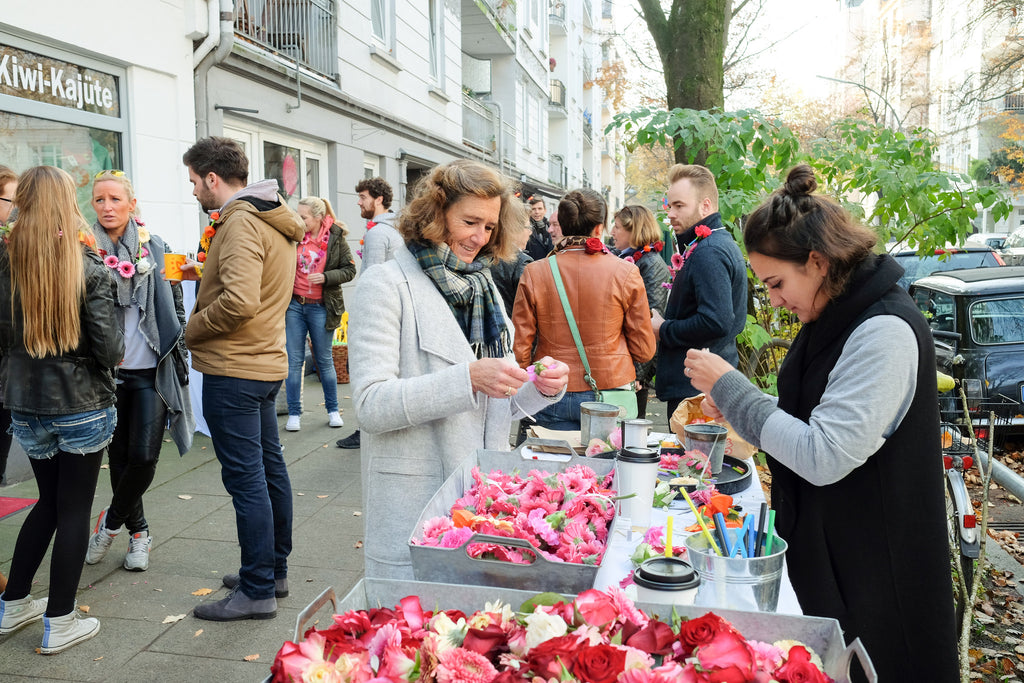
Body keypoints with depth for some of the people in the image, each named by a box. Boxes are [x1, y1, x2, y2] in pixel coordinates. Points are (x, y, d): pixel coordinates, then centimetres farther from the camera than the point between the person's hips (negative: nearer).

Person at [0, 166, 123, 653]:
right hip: (82, 405, -4)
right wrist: (119, 348, 5)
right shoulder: (87, 267, -14)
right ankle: (59, 623, 15)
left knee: (49, 500, 22)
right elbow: (107, 348, -15)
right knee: (74, 508, 7)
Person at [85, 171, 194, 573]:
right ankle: (137, 532, 28)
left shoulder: (154, 248, 2)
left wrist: (179, 358, 4)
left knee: (144, 456, -7)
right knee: (119, 455, 10)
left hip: (151, 370, -1)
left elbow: (174, 305, 7)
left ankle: (112, 521, 19)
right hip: (107, 371, 1)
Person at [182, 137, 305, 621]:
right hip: (266, 362, 10)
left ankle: (257, 591, 7)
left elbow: (239, 302, -28)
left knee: (245, 477, -3)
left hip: (233, 370, -10)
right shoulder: (275, 221, 15)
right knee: (270, 469, 16)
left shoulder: (241, 223, -17)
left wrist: (192, 330, -13)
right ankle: (274, 571, 29)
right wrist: (206, 269, 11)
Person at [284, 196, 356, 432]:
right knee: (294, 360, 4)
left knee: (324, 360, 8)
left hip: (321, 307, -2)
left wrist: (326, 277, -15)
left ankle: (333, 410, 22)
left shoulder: (336, 238, -4)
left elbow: (350, 269, -1)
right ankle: (294, 413, 14)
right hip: (295, 305, 2)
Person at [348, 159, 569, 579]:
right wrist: (468, 378, -27)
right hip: (414, 505, -6)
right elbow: (372, 404, -18)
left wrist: (542, 389, -7)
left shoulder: (483, 288, 13)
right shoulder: (386, 285, -8)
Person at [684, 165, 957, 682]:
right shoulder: (834, 317, 5)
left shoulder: (885, 332, -24)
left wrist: (730, 386, -22)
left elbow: (824, 458, -28)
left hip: (869, 568, -8)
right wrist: (733, 406, 0)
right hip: (817, 546, 8)